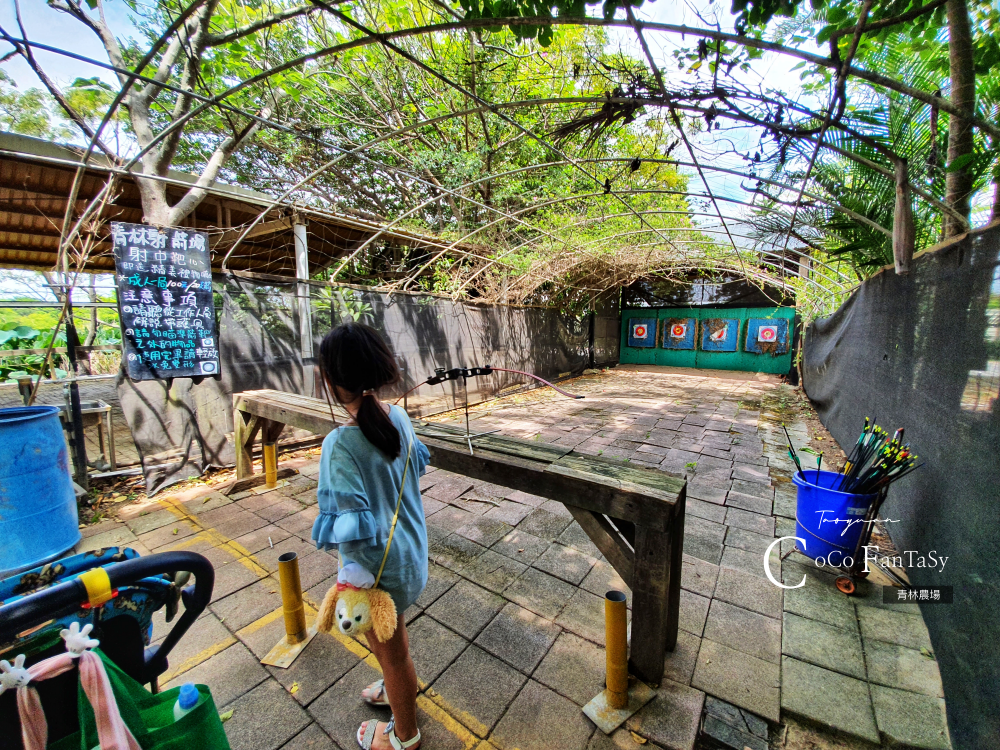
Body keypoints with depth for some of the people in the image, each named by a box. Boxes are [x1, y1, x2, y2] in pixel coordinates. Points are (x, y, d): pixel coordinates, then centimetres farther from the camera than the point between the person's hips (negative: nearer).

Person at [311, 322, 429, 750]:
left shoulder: (340, 445, -32)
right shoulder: (399, 418, -11)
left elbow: (357, 531, -31)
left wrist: (357, 583, -15)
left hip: (381, 568, -6)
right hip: (411, 549, 7)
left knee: (391, 650, 23)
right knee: (393, 634, 35)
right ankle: (402, 690, 65)